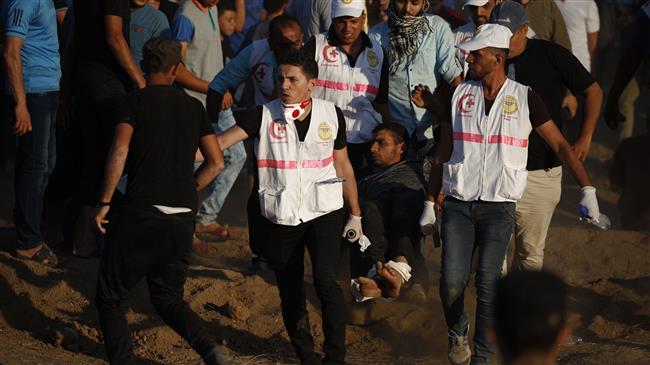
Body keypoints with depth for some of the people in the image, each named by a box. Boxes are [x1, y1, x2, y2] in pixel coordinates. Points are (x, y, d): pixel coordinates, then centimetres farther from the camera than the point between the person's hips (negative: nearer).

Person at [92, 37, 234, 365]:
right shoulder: (193, 107, 13)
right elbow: (216, 163, 9)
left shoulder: (134, 102, -1)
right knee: (167, 297, 18)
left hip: (141, 214, -5)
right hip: (183, 218, 5)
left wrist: (104, 202, -9)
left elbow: (119, 150, -15)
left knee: (110, 297, 8)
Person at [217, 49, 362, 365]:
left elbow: (343, 166, 9)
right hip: (280, 217, 1)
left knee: (326, 282, -17)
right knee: (290, 292, 9)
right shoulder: (265, 115, -5)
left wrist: (355, 214, 13)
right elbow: (223, 141, -14)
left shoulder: (331, 115, 0)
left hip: (324, 212, -1)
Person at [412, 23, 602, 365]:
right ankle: (457, 333, 20)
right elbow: (443, 153, 14)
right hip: (458, 204, 2)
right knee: (452, 281, -8)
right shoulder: (460, 95, 8)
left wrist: (587, 189, -5)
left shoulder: (524, 97, 1)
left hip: (499, 206, -2)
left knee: (487, 284, -9)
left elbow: (560, 145, 3)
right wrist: (430, 203, 13)